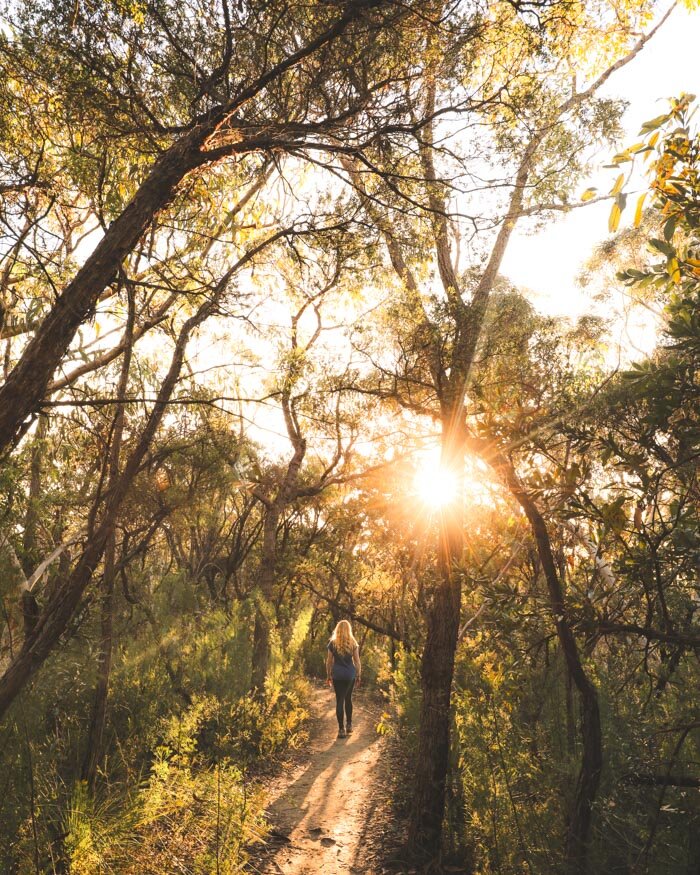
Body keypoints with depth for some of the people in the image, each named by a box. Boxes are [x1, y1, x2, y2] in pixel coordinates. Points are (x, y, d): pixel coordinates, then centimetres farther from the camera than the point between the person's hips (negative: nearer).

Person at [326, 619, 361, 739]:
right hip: (350, 675, 1)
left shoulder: (332, 643, -1)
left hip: (337, 675, -1)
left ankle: (341, 729, 2)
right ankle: (349, 725, 25)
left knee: (339, 700, 3)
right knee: (348, 699, 19)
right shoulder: (353, 643, 0)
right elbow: (357, 661, 1)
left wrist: (328, 676, 11)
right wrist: (359, 676, 9)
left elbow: (329, 661, 2)